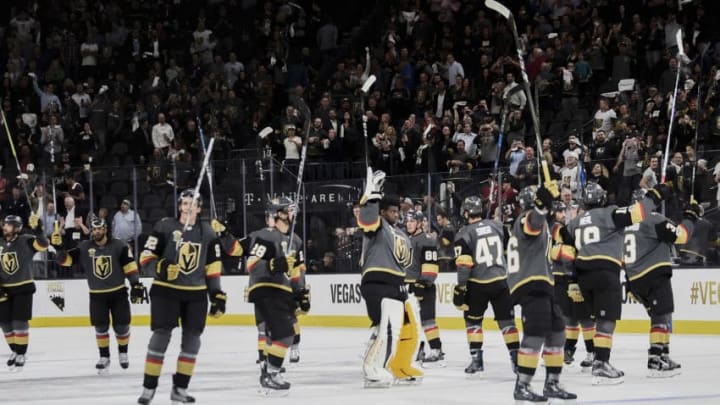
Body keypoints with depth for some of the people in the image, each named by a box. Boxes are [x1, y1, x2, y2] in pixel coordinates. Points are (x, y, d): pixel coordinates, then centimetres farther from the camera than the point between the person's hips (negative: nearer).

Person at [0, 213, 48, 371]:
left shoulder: (25, 241, -9)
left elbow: (43, 245, -27)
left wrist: (36, 229, -39)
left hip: (23, 288, -6)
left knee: (20, 322, -9)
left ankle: (21, 354, 1)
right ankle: (14, 350, 26)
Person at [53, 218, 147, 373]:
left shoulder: (119, 246, -9)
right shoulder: (84, 248, -3)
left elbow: (130, 266, -9)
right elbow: (66, 259, -6)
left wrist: (136, 285, -14)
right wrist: (58, 247, -23)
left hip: (118, 292, -1)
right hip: (97, 295, 1)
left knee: (121, 325, 2)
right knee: (101, 327, 1)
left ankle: (123, 353, 25)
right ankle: (104, 357, 15)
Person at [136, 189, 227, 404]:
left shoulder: (208, 233, 7)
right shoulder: (164, 227, -5)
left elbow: (213, 268, 11)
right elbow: (146, 258, -5)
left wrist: (217, 295, 6)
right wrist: (161, 268, -24)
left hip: (196, 293, 4)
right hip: (166, 290, -4)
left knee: (192, 337, 2)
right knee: (161, 335, -9)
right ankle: (149, 388, -4)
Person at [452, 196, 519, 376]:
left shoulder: (464, 234, -9)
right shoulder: (497, 226, 5)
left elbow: (464, 264, -13)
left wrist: (460, 289, -9)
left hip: (477, 284, -3)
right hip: (501, 280, 3)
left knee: (473, 319, 13)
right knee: (506, 320, 9)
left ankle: (477, 360, 7)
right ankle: (516, 358, 2)